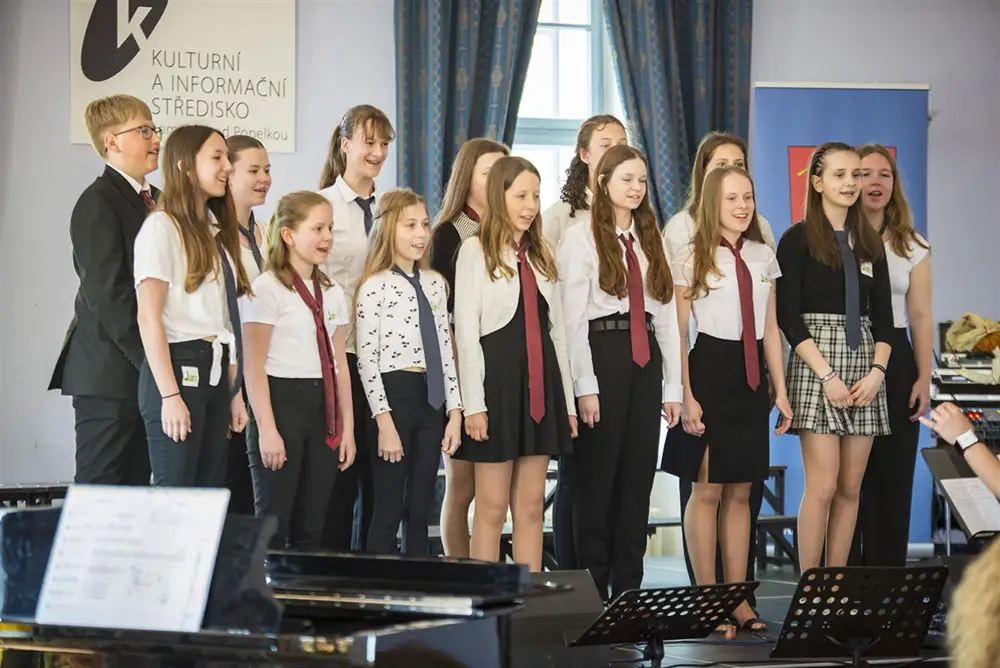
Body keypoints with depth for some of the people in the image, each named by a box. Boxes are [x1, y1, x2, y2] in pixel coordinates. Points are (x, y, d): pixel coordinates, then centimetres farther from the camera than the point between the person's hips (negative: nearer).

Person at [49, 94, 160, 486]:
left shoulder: (157, 200, 15)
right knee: (100, 491, -4)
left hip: (146, 370, 8)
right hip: (109, 372, -8)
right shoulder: (98, 203, -11)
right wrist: (151, 361, -18)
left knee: (136, 488, 9)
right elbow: (106, 293, -18)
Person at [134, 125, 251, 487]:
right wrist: (169, 395, -18)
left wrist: (234, 390, 7)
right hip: (177, 367, -8)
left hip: (214, 372, 8)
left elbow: (224, 318, 12)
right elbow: (149, 319, -13)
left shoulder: (217, 230, 15)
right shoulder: (162, 227, -8)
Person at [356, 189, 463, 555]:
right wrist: (384, 422, -15)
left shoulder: (435, 283, 11)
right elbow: (367, 360, -11)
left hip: (432, 400, 6)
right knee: (389, 512, -1)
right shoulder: (375, 287, -8)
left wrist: (455, 411, 7)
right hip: (394, 396, -6)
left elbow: (445, 350, 13)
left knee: (420, 513, 9)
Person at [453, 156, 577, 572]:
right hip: (497, 379, -6)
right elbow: (465, 330, -7)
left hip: (540, 382, 6)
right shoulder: (476, 250, -1)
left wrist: (567, 400, 12)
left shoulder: (540, 254, 16)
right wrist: (473, 403, -14)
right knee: (492, 506, -3)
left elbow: (556, 330, 17)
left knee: (531, 506, 6)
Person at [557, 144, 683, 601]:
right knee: (599, 477, -2)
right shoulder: (581, 238, -1)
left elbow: (668, 315, 14)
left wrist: (673, 387, 8)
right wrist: (585, 386, -14)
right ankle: (592, 589, 4)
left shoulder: (651, 241, 16)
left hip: (647, 359, 6)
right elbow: (572, 317, -7)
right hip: (603, 355, -5)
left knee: (639, 477, 5)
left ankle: (628, 589, 11)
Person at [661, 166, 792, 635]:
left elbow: (770, 328, 13)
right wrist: (686, 398, -12)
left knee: (740, 492, 9)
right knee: (707, 491, -1)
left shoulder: (763, 257, 10)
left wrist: (780, 390, 11)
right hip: (710, 371, -5)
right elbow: (678, 334, -5)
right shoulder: (692, 261, -4)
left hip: (751, 376, 5)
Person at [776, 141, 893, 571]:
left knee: (851, 487, 3)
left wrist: (877, 371, -4)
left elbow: (883, 316, 12)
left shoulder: (870, 243, 14)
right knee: (823, 485, -10)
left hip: (864, 369, 5)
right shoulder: (798, 240, -2)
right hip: (815, 366, -5)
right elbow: (788, 316, -7)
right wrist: (827, 375, -14)